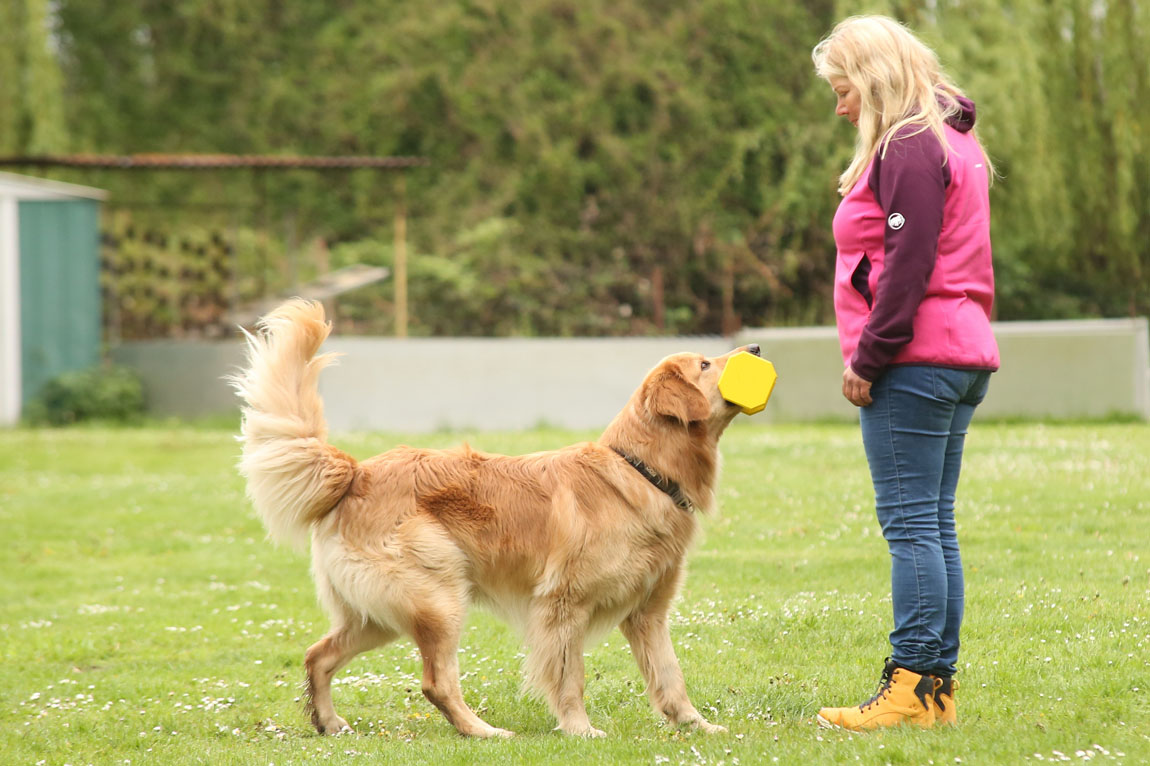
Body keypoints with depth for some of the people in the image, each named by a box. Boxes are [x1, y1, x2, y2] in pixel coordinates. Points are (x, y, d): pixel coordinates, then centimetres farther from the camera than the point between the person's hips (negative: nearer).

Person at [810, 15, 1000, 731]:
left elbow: (906, 265, -18)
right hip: (965, 353, 10)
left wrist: (867, 358, -15)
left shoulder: (909, 149, -11)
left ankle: (911, 687, -9)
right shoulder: (954, 143, 20)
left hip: (915, 362, -10)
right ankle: (939, 685, 10)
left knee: (912, 524, -9)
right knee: (935, 525, 10)